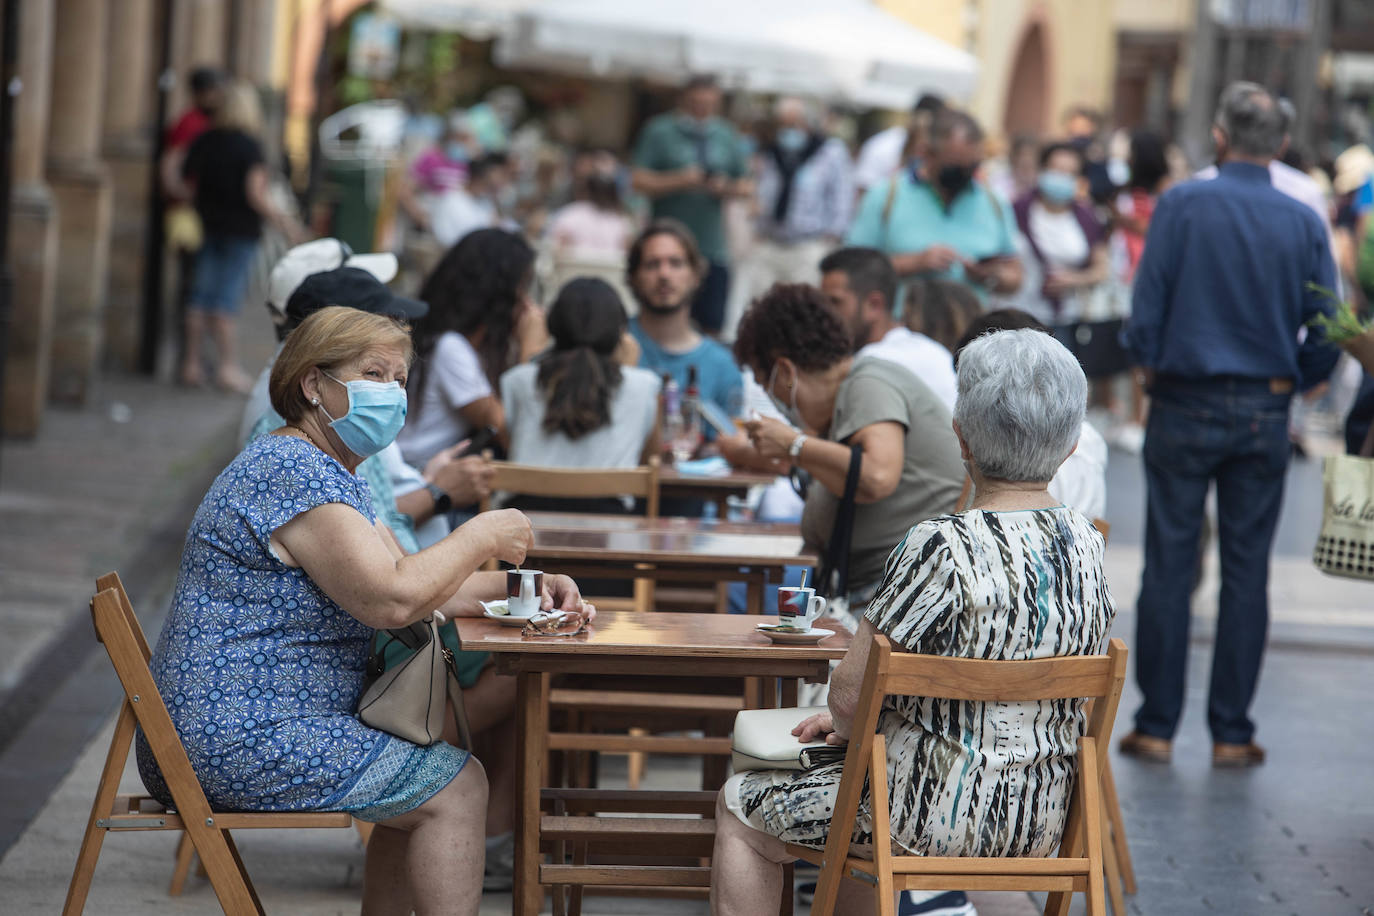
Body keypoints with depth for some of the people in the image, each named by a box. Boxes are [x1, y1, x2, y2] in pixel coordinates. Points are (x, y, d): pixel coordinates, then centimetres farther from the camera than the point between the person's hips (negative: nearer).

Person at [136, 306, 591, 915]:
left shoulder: (331, 473, 17)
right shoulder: (291, 470, -18)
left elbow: (407, 577, 19)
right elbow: (390, 600, -25)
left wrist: (517, 586, 4)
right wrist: (482, 536, -13)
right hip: (236, 742, -11)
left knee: (418, 786, 20)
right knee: (456, 786, -9)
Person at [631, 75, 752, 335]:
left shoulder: (727, 136, 14)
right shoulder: (659, 132, 2)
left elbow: (747, 185, 16)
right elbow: (638, 180, -4)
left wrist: (727, 188, -6)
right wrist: (679, 181, -17)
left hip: (712, 248, 3)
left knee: (711, 324, -1)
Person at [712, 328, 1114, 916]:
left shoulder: (943, 546, -23)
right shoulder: (1086, 544, 0)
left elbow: (850, 693, -19)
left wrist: (847, 726, 6)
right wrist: (857, 722, 14)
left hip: (935, 814, -7)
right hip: (1038, 821, 7)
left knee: (740, 806, 17)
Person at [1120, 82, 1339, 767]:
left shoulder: (1181, 205, -7)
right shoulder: (1304, 222, -1)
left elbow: (1146, 306, -9)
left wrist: (1150, 366, 9)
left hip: (1185, 404, -1)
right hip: (1264, 415, 1)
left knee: (1169, 565, 5)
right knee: (1246, 571, 7)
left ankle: (1156, 725, 7)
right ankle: (1231, 732, 10)